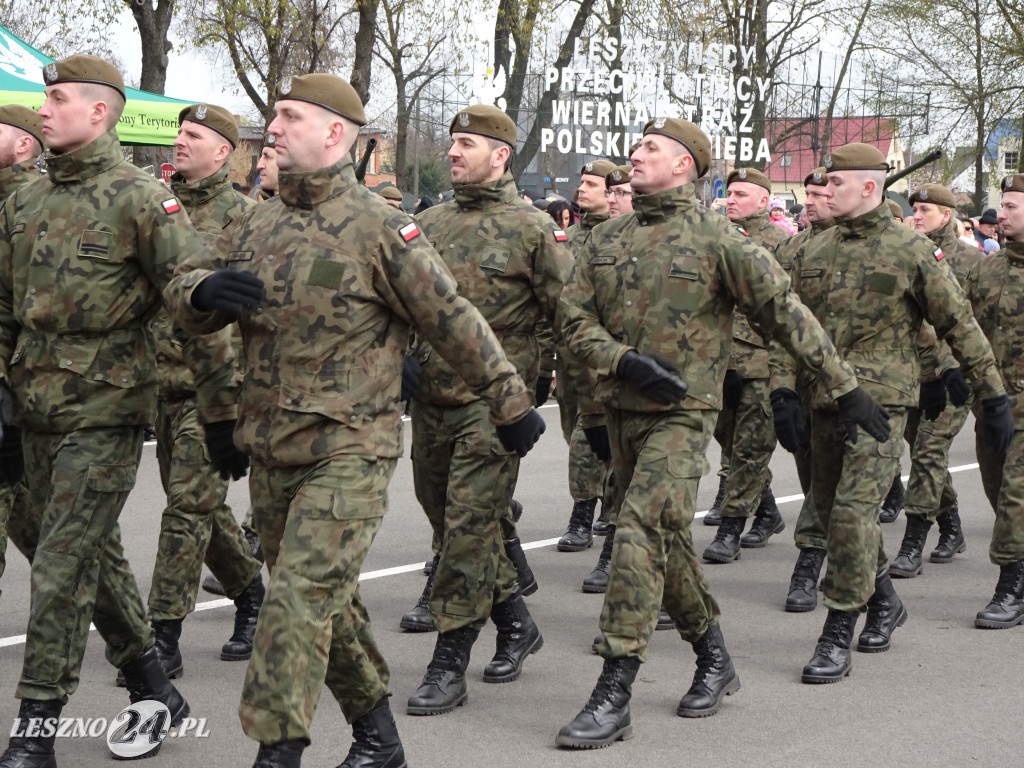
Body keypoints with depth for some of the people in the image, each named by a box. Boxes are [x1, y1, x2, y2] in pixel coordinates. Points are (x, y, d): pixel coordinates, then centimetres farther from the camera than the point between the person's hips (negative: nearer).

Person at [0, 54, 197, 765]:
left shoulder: (141, 199, -10)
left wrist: (222, 408, -16)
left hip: (105, 413, -7)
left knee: (63, 567, -7)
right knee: (96, 553, 16)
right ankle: (154, 691, 32)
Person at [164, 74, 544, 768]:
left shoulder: (379, 228, -10)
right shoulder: (256, 226, 9)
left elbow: (455, 323, -6)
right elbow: (183, 292, 11)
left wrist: (512, 405, -1)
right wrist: (205, 290, -14)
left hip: (349, 450, -7)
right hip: (269, 450, 7)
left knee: (300, 596, -15)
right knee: (328, 597, 16)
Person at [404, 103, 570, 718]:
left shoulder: (533, 228, -4)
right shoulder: (431, 223, 12)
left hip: (495, 401, -6)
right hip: (432, 398, 7)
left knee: (470, 525, -8)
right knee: (449, 520, 13)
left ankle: (449, 665, -2)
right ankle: (517, 624, 32)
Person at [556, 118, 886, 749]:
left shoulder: (716, 238, -7)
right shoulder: (610, 237, 9)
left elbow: (784, 311, -5)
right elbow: (575, 316, 6)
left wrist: (845, 385, -5)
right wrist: (622, 360, -13)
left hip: (682, 412, -6)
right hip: (621, 408, 6)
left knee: (641, 533, -17)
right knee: (667, 538, 15)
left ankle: (614, 698, -15)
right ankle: (715, 660, 33)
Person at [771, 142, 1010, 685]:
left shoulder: (913, 250, -3)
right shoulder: (812, 252, 11)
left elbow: (959, 326, 1)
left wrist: (993, 398, 2)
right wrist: (783, 391, 0)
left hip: (881, 400, -6)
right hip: (823, 401, 6)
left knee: (853, 510, -15)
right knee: (830, 511, 13)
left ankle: (838, 638, -7)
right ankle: (884, 602, 36)